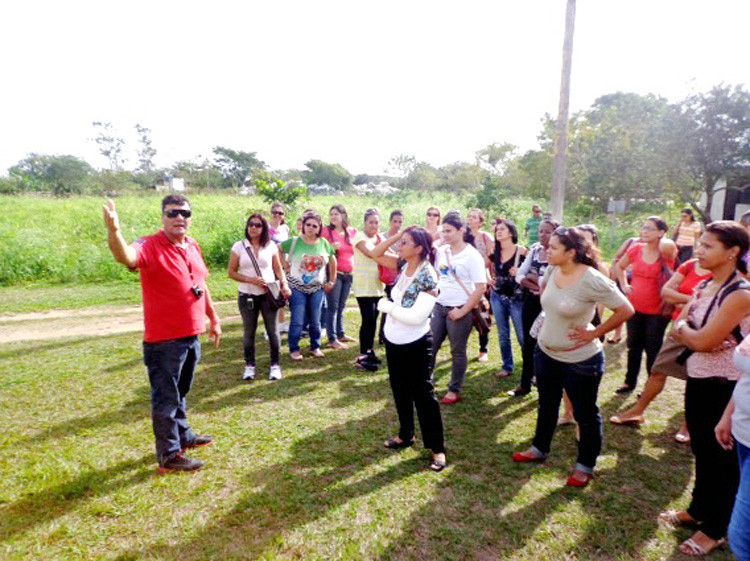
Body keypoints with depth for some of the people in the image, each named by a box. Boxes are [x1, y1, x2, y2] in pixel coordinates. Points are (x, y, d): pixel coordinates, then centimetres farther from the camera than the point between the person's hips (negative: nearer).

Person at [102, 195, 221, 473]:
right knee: (166, 398, 6)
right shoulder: (150, 246, -15)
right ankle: (169, 455, 21)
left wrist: (213, 319, 20)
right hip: (163, 339, -7)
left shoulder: (192, 246, 7)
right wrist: (114, 231, -57)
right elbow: (126, 257, -38)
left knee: (180, 392, 25)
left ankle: (183, 435, 43)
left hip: (191, 335, 7)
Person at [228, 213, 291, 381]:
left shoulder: (271, 246, 2)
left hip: (269, 294, 0)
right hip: (247, 296, 0)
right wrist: (251, 280, -14)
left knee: (272, 330, 5)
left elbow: (278, 269, 6)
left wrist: (284, 284, -12)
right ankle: (249, 365, 24)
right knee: (248, 331, 10)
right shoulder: (239, 246, -1)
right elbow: (231, 272, -2)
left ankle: (275, 364, 18)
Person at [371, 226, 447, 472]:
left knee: (423, 394, 2)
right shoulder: (403, 265, -1)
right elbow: (376, 253, 0)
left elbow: (416, 316, -27)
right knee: (400, 390, 20)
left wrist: (387, 305, -17)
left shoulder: (427, 277, -22)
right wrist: (396, 234, -10)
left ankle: (437, 448, 17)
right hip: (393, 340, 8)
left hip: (416, 344, -8)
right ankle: (406, 434, 39)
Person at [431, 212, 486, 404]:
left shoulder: (472, 256, -13)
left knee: (457, 352, 8)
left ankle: (454, 390, 25)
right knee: (429, 347, 9)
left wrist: (462, 311, -16)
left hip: (459, 310, -5)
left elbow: (480, 288, -15)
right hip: (439, 306, 5)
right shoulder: (441, 251, 4)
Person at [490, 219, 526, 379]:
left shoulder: (521, 251, -11)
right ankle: (507, 366, 26)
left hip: (516, 298, -4)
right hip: (498, 297, 5)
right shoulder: (495, 252, 2)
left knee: (523, 336, 0)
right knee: (502, 335, 12)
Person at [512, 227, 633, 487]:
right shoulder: (552, 270, -6)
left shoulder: (592, 280, -26)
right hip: (545, 352, 7)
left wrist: (595, 333, -16)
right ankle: (539, 449, 45)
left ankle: (585, 466, 33)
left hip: (580, 359, -7)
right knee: (546, 406, 24)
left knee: (585, 414, 14)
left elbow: (626, 310, -20)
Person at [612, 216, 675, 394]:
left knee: (653, 349, 8)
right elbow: (618, 267, 16)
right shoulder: (635, 249, -1)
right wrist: (624, 285, 8)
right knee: (634, 346, 16)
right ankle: (630, 382, 30)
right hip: (635, 307, 4)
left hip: (657, 310, -4)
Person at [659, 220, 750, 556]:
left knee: (722, 459, 9)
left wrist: (684, 328, -5)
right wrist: (694, 334, -16)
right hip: (698, 379, 8)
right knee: (701, 450, 22)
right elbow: (676, 330, 3)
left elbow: (701, 341, -24)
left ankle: (714, 530, 27)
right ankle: (698, 509, 41)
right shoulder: (704, 286, 4)